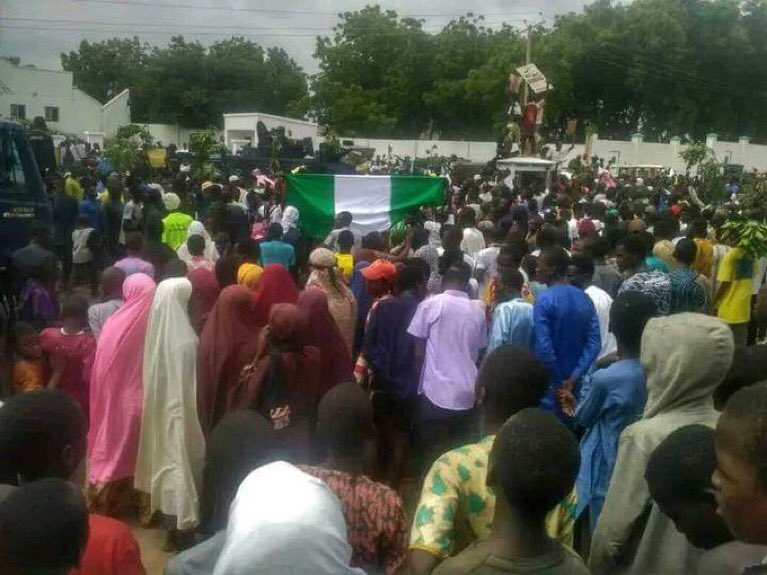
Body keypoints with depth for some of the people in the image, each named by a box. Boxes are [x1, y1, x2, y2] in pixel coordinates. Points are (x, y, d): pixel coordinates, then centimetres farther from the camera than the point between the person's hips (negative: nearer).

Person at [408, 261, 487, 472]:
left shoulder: (430, 304, -3)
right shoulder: (478, 310, 7)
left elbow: (419, 352, -2)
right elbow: (479, 353, 13)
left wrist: (418, 380, 11)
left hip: (435, 392, -3)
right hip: (467, 394, 3)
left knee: (432, 456, 5)